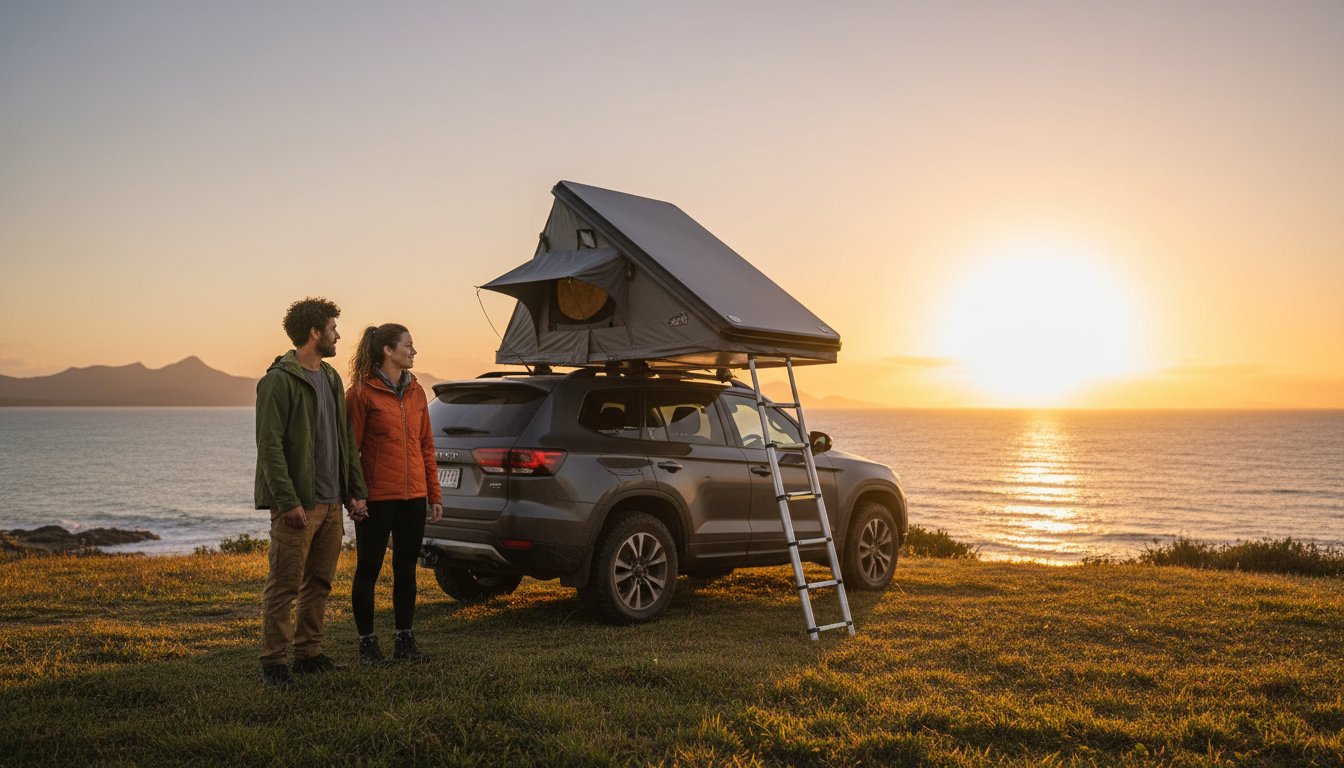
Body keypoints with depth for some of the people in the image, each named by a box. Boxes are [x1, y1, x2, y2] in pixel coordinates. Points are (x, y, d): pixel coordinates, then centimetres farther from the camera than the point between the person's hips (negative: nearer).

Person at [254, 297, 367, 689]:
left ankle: (309, 653, 24)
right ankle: (273, 662, 7)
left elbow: (346, 439, 18)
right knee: (284, 585, -2)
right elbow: (270, 445, -16)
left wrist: (356, 489, 11)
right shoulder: (279, 380, -10)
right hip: (297, 504, -8)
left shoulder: (331, 379, 15)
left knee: (319, 583, 13)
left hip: (331, 502, 8)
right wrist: (287, 499, -21)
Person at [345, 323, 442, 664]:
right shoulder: (361, 392, -7)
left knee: (406, 569, 12)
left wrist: (435, 494, 10)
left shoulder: (416, 391, 10)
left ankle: (404, 641, 22)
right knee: (368, 570, 6)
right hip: (376, 498, -6)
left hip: (413, 496, 6)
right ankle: (368, 644, 17)